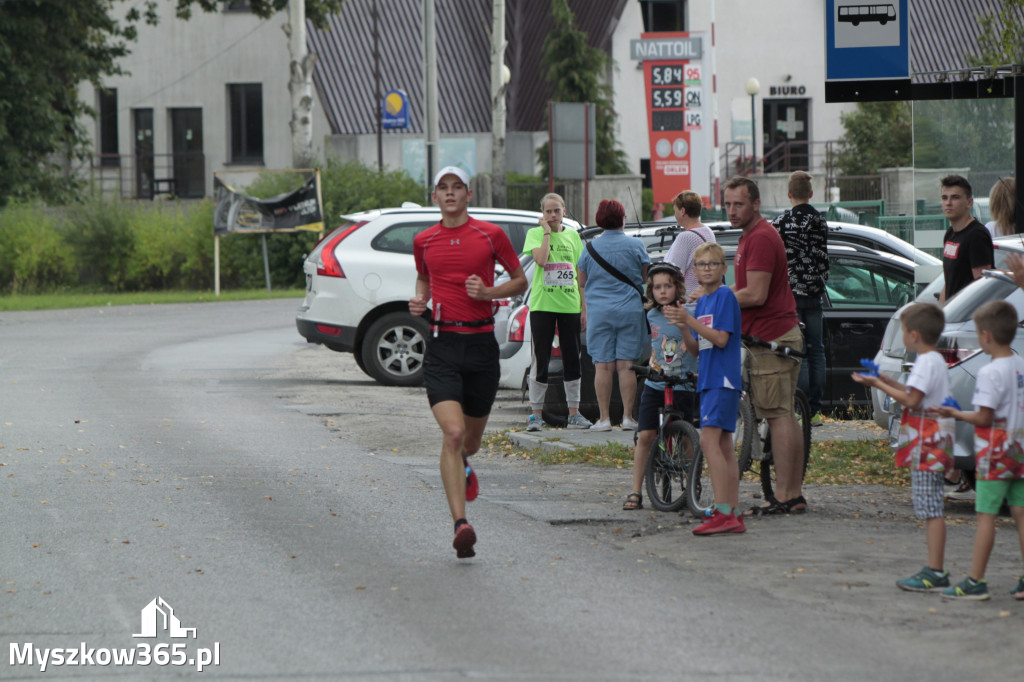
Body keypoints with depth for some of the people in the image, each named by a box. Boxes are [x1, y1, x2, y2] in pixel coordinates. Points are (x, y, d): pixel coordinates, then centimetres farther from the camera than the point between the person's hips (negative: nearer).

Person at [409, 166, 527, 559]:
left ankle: (462, 464, 53)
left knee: (471, 438, 13)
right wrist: (420, 301, 5)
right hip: (442, 345, -1)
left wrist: (488, 292, -8)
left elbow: (520, 280, 10)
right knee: (453, 433, -18)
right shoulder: (423, 242, 7)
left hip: (481, 343, 1)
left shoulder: (491, 235, 1)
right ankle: (461, 524, -23)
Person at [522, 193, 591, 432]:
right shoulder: (535, 233, 1)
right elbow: (541, 260, -19)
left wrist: (584, 308, 8)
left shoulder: (573, 236, 11)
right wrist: (547, 232, -11)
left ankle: (574, 413, 12)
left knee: (572, 360, 5)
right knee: (541, 360, -2)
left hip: (570, 305, 3)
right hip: (542, 305, -3)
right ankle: (536, 413, 2)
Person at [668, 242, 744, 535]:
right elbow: (696, 349, 16)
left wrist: (689, 320, -17)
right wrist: (682, 326, -1)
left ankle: (722, 512, -22)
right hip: (709, 379, 9)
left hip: (722, 379, -9)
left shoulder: (725, 296, -7)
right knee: (724, 447, 7)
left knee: (709, 440, -18)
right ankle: (734, 515, 8)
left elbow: (721, 339, -16)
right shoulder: (702, 302, 18)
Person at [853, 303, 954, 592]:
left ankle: (935, 572, -13)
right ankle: (934, 569, 13)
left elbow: (912, 400, -20)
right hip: (927, 445, 11)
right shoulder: (934, 360, 17)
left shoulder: (928, 363, -15)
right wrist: (892, 383, 16)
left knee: (931, 510, -11)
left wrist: (878, 384, -12)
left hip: (926, 447, -11)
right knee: (930, 510, 11)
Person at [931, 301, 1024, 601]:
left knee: (986, 516, -4)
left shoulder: (991, 373, -17)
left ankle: (975, 581, -2)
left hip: (995, 456, -7)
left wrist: (956, 414, -3)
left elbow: (984, 417, -17)